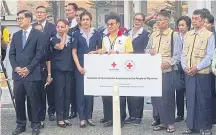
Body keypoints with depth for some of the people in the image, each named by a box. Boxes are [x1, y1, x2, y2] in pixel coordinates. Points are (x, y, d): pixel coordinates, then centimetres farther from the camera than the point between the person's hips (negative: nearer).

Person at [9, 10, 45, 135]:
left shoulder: (39, 34, -1)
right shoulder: (16, 35, 15)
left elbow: (40, 54, -7)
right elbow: (12, 54, 13)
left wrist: (28, 68, -12)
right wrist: (16, 67, -4)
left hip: (32, 74, -5)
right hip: (18, 73, 5)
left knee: (34, 100, 0)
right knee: (18, 100, 7)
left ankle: (36, 125, 11)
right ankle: (21, 124, 19)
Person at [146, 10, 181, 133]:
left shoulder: (174, 35, -5)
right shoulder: (153, 35, 14)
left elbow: (177, 55, -8)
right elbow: (147, 50, 21)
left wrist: (169, 63, -23)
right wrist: (150, 51, -2)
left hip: (167, 71, -6)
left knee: (168, 97, -3)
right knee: (156, 97, 8)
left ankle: (170, 123, 10)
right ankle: (163, 122, 20)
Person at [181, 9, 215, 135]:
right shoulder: (188, 35, 12)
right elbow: (184, 53, 13)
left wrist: (197, 67, -16)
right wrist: (185, 66, -2)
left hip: (202, 73, -5)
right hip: (188, 73, 5)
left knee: (203, 101, 1)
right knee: (190, 99, 10)